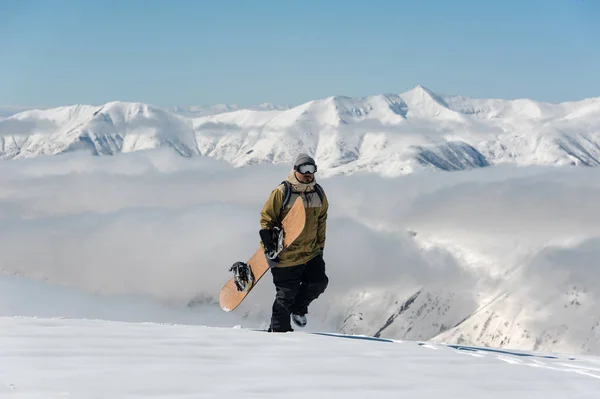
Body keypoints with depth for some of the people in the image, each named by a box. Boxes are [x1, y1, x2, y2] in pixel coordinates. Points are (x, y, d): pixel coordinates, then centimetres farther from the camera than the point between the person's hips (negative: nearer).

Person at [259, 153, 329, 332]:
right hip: (286, 255, -5)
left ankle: (298, 308, 22)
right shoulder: (281, 193, -13)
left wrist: (320, 245, 17)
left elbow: (321, 220, 18)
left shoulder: (318, 193, 5)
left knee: (319, 282, -6)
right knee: (286, 294, -1)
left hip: (311, 252, 5)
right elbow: (266, 219, -8)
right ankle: (279, 329, 16)